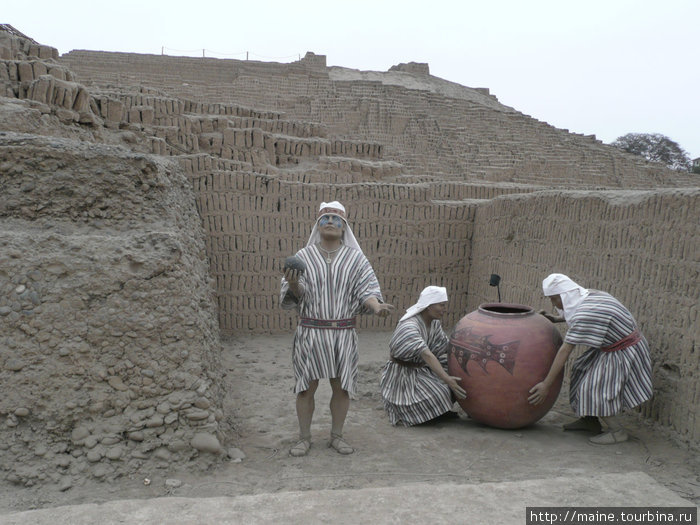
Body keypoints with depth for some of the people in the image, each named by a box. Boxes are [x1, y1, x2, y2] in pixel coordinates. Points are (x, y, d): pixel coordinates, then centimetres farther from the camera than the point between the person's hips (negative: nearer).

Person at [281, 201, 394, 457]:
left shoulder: (355, 258, 3)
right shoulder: (304, 256, 3)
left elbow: (366, 290, -4)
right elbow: (296, 296, 0)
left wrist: (377, 306, -25)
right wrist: (293, 283, -23)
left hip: (343, 332, 1)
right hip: (310, 332, 0)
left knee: (341, 387, 7)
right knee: (306, 387, 4)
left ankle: (336, 436, 26)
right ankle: (304, 438, 21)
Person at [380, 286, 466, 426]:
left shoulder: (434, 323, -1)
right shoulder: (409, 325, -29)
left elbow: (447, 347, 2)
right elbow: (426, 355, -40)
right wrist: (446, 379, -48)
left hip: (422, 370, 8)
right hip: (404, 375, -8)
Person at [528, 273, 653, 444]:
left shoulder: (585, 314, -28)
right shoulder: (590, 295, 0)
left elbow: (565, 350, -28)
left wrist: (546, 385, -26)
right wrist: (557, 319, 20)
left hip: (623, 354, -10)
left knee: (594, 387, -10)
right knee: (583, 371, 13)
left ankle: (617, 431, 5)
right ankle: (590, 420, 24)